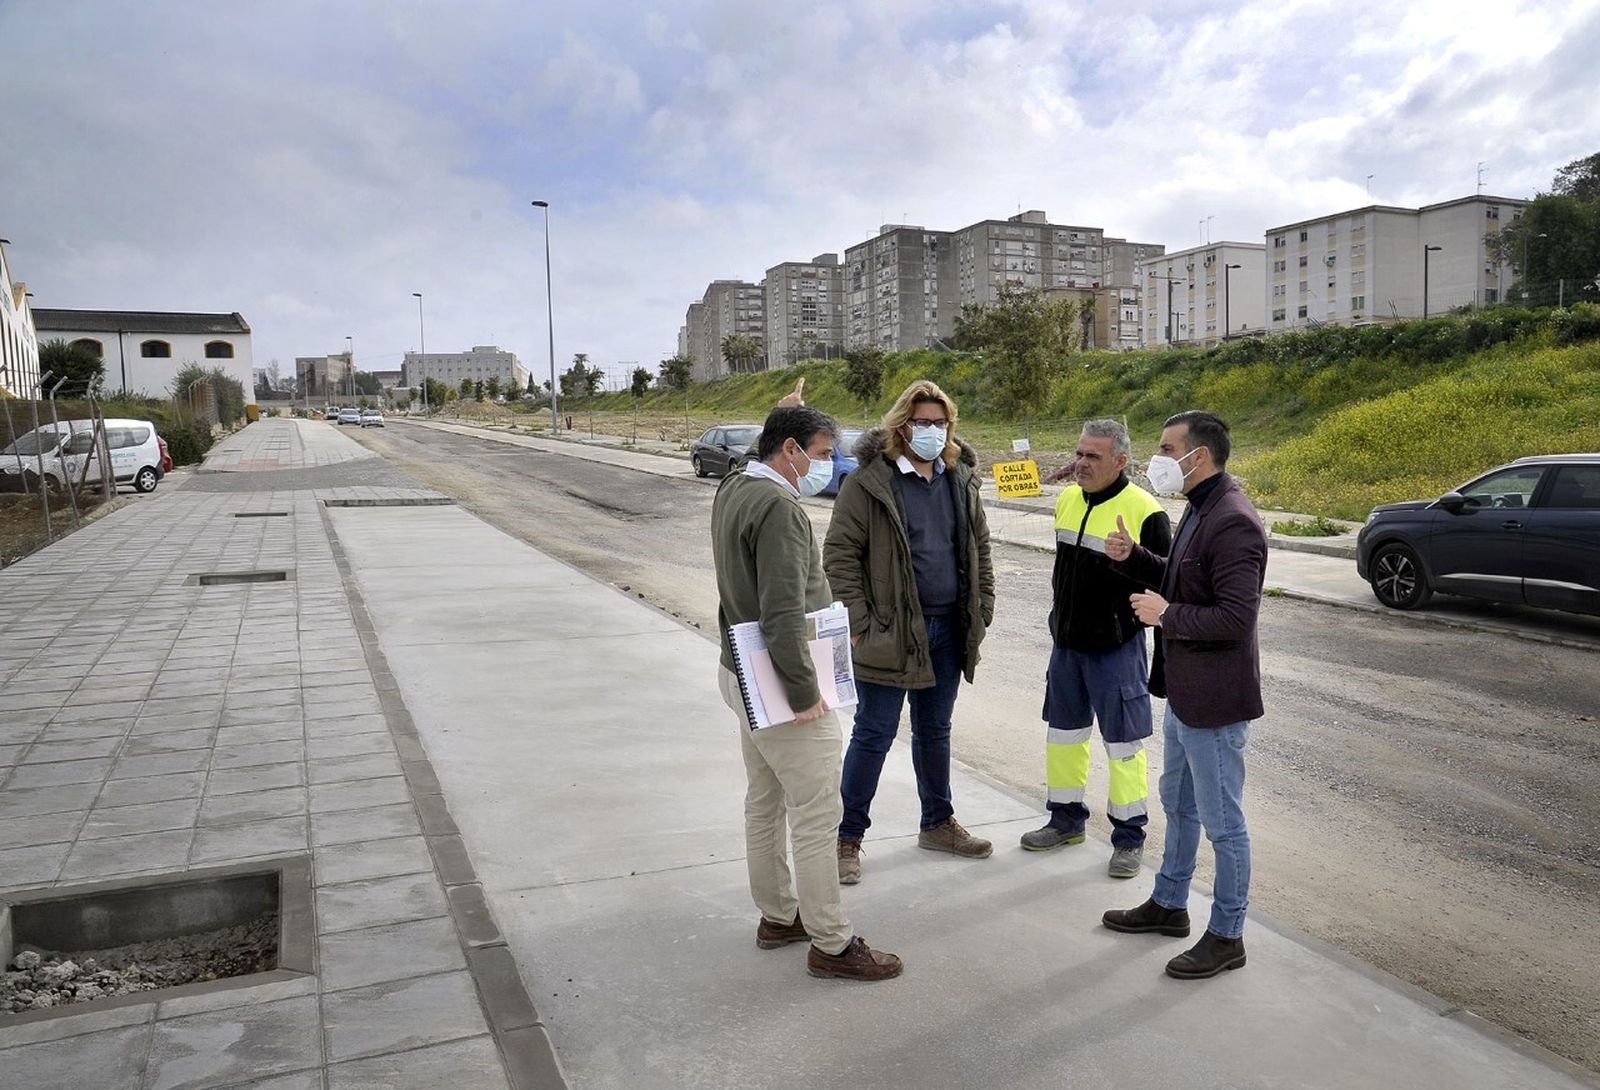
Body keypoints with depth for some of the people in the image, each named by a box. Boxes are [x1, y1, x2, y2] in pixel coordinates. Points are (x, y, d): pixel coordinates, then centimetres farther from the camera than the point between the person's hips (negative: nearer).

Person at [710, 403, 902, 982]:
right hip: (778, 684, -10)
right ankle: (831, 944, 11)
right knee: (815, 817, 0)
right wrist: (804, 693, -21)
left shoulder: (732, 488, 6)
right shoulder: (779, 508, -23)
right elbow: (784, 615, -27)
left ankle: (778, 916, 34)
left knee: (764, 802, 20)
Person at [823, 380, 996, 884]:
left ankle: (938, 823, 35)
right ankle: (848, 837, 15)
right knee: (873, 735, 1)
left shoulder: (960, 479, 9)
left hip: (948, 629, 6)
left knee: (935, 731, 19)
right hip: (891, 631, -6)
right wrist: (859, 625, -15)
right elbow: (840, 554, -12)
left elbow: (979, 548, 17)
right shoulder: (869, 480, -11)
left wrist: (982, 611, 10)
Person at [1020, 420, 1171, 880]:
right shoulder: (1067, 500, 6)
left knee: (1123, 741, 4)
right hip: (1066, 642, 7)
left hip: (1116, 647, -7)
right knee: (1064, 732, 16)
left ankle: (1129, 836, 18)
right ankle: (1067, 819, 32)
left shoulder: (1143, 510, -15)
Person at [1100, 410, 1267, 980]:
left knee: (1222, 822, 6)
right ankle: (1169, 904, 40)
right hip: (1183, 689, 10)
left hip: (1214, 698, -10)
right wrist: (1133, 557, 3)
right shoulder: (1198, 509, 8)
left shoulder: (1233, 522, -24)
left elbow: (1236, 618, -29)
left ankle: (1226, 935, 22)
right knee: (1178, 803, 23)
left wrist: (1166, 614, -18)